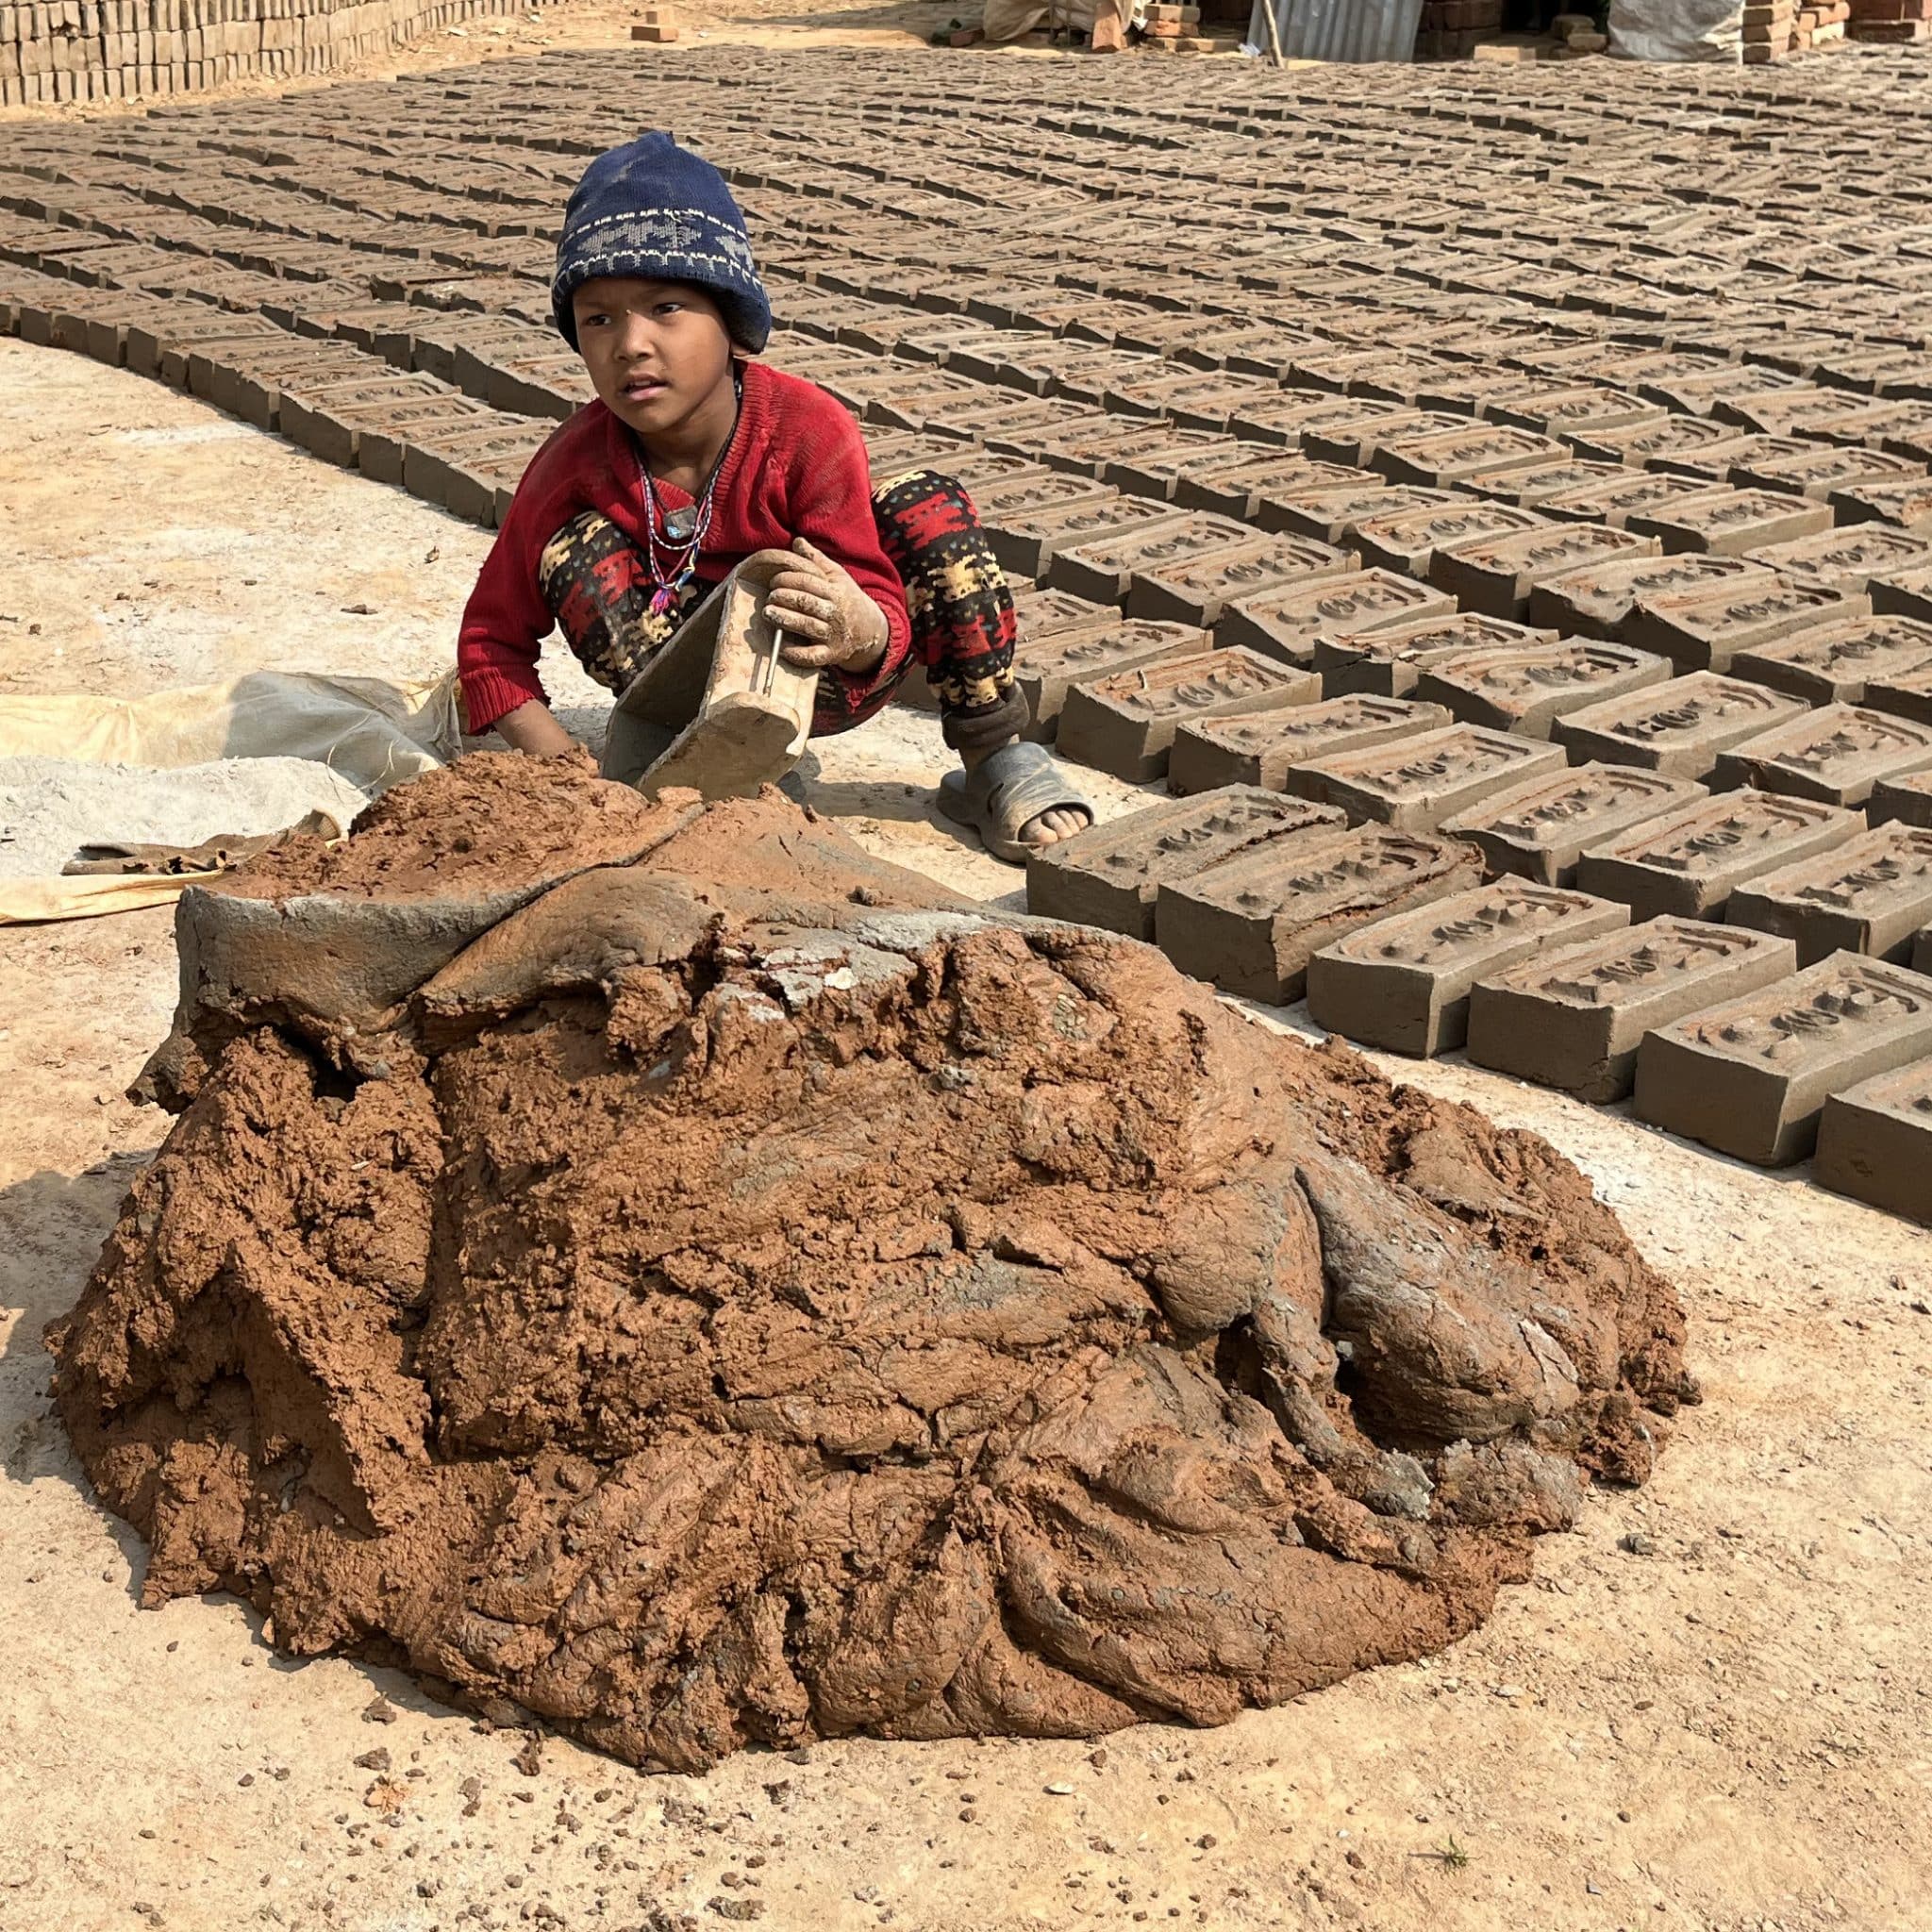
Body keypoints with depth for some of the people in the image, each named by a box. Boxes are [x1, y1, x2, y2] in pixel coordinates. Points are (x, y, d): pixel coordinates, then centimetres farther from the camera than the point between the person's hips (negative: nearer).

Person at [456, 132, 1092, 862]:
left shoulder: (812, 431, -25)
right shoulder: (573, 466, -20)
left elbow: (881, 611, -27)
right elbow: (493, 637, -13)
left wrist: (860, 632, -53)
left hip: (828, 675, -1)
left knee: (927, 505, -26)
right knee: (574, 555, -24)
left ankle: (994, 762, -13)